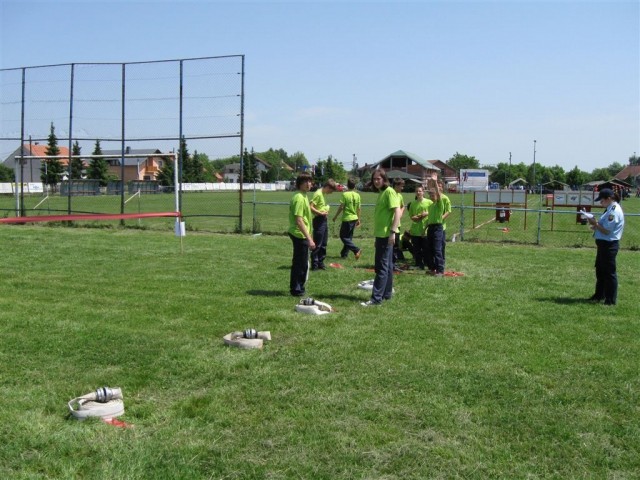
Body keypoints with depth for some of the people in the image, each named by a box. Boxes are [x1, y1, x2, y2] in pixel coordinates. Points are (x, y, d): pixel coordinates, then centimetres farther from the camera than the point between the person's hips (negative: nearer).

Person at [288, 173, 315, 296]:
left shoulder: (303, 196, 12)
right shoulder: (299, 198, -19)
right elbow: (299, 221, -24)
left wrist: (309, 236, 23)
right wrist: (309, 239, -25)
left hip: (299, 235, 10)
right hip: (300, 235, -10)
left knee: (299, 263, 18)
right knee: (302, 264, -2)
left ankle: (296, 288, 28)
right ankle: (297, 289, 8)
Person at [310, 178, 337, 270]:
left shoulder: (322, 194, 13)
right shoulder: (318, 194, -16)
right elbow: (310, 207, -23)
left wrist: (326, 209, 6)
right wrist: (321, 213, -20)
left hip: (324, 220, 10)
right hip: (319, 220, -10)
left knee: (324, 243, 15)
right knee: (317, 244, -3)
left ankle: (320, 262, 23)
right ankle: (314, 264, 3)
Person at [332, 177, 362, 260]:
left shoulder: (345, 194, -13)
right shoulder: (357, 195, 3)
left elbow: (341, 207, -13)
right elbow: (359, 209, 7)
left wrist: (335, 216, -1)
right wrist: (358, 219, 18)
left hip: (347, 218, -6)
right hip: (354, 218, 6)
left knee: (343, 236, 2)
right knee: (349, 237, 15)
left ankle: (356, 250, -12)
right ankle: (344, 253, 21)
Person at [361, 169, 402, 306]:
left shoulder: (389, 191, -12)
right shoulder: (380, 193, 16)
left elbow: (397, 212, -20)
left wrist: (393, 232, -26)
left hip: (386, 235, -10)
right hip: (381, 234, 10)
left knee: (382, 267, -9)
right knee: (387, 266, 15)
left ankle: (376, 298, -9)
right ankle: (387, 294, 22)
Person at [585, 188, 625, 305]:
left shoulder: (614, 211, -19)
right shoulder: (610, 209, 11)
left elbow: (607, 230, -21)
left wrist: (595, 224, -10)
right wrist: (596, 225, 4)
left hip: (609, 245, -10)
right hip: (603, 244, 10)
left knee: (609, 272, -2)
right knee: (600, 270, 19)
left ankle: (611, 299, 6)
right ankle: (599, 295, 33)